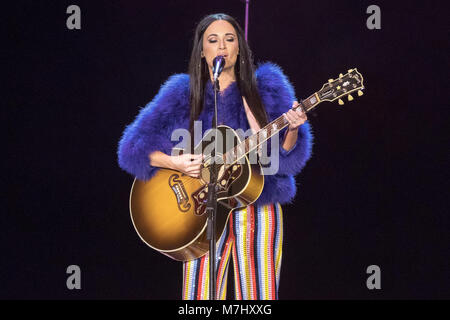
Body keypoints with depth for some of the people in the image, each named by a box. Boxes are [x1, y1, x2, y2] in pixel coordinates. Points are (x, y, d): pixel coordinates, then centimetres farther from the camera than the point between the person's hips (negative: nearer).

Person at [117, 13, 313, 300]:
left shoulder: (267, 86, 6)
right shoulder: (183, 93, 5)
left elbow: (289, 158, 0)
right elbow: (132, 147, 1)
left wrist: (293, 129, -20)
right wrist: (175, 163, -15)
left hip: (259, 209, 0)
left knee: (259, 296, -2)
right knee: (200, 296, -3)